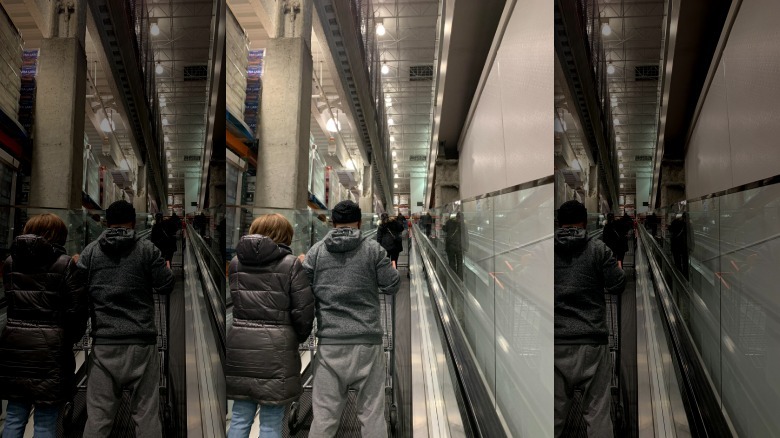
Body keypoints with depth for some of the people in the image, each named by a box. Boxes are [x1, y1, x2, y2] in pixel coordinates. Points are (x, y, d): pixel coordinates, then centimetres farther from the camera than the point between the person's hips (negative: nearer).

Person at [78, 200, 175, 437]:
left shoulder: (90, 251, 5)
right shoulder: (147, 249, -1)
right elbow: (165, 286, 1)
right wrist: (167, 268, 21)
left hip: (103, 343, 2)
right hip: (141, 343, -2)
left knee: (98, 415, 6)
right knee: (147, 413, 4)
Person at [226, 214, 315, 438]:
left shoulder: (235, 261, 9)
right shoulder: (291, 263, -4)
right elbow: (303, 311, -5)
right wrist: (298, 338, 10)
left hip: (239, 345, 4)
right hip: (275, 347, -4)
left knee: (240, 418, 14)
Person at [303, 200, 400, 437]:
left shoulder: (316, 250, 5)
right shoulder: (373, 249, 0)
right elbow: (392, 286, 4)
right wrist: (392, 269, 24)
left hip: (329, 341, 1)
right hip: (368, 341, -1)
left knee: (325, 414, 7)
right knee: (372, 413, 7)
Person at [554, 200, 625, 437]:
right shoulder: (598, 248, -1)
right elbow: (617, 285, 2)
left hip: (557, 342, 2)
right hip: (592, 341, -1)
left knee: (555, 409, 8)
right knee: (598, 411, 4)